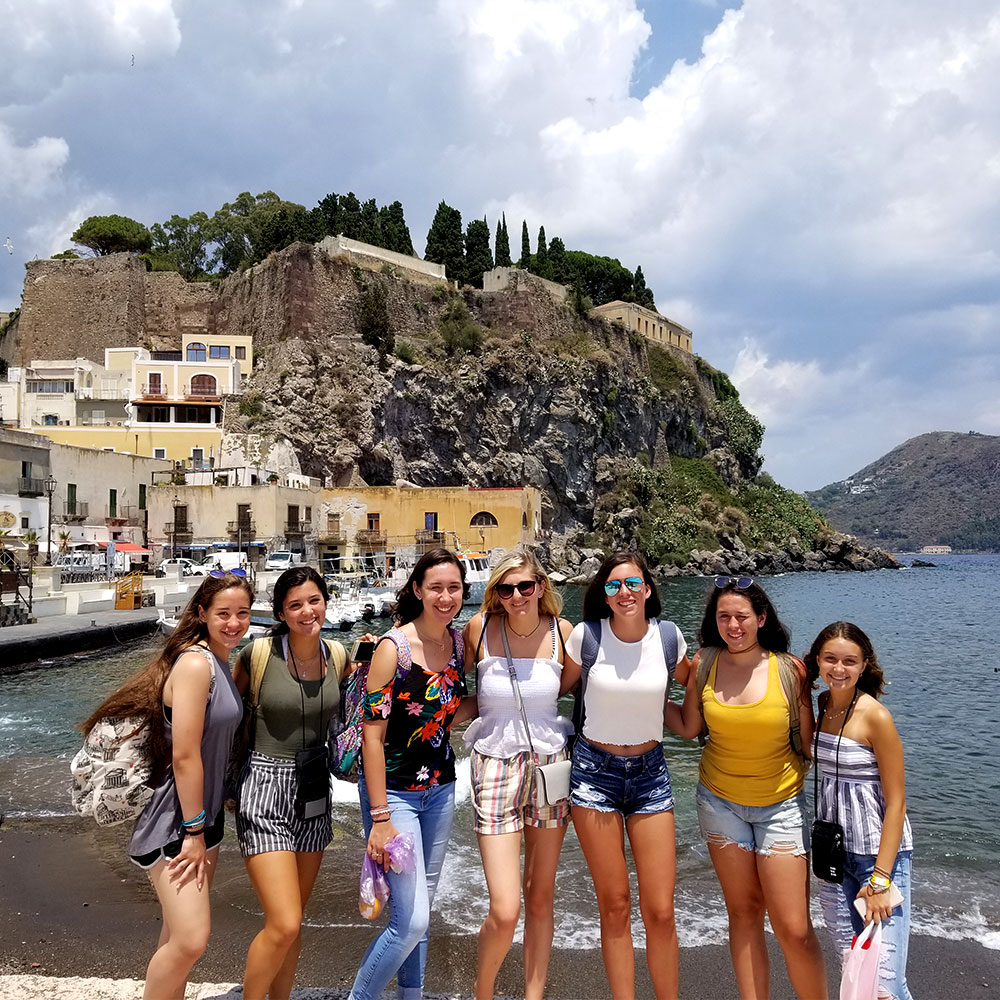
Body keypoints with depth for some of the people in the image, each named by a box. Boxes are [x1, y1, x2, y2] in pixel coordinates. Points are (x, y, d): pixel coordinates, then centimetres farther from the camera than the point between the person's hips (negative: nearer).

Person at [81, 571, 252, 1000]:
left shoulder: (222, 663, 8)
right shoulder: (195, 663, -20)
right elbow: (184, 756, -22)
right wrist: (194, 832, -18)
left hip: (204, 812, 9)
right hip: (176, 820, -9)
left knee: (179, 933, 18)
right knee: (190, 941, -11)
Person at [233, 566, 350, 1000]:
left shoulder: (337, 655, 0)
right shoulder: (259, 653, -13)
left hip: (313, 792, 5)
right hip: (265, 791, -5)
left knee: (291, 921, 15)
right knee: (284, 926, -10)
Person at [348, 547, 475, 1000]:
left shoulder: (458, 641, 1)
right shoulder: (393, 648, -19)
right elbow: (372, 735, -18)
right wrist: (380, 819, -19)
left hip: (440, 788, 6)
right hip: (394, 790, -6)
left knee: (419, 908, 17)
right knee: (411, 920, -7)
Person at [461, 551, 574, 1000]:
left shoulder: (562, 632, -4)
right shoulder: (479, 629, -7)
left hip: (550, 764, 2)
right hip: (495, 767, -2)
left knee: (540, 897, 13)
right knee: (504, 911, -7)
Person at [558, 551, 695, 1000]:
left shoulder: (669, 636, -5)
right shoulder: (586, 636, -9)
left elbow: (688, 683, 15)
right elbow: (559, 689, 7)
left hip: (649, 771, 1)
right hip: (594, 770, -1)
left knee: (660, 912, 0)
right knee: (614, 906, 5)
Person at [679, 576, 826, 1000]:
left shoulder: (789, 669, -12)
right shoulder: (704, 664, -6)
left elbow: (808, 742, -2)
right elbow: (689, 727, 6)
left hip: (781, 805, -2)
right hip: (720, 801, 2)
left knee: (794, 929, -3)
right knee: (743, 912, 11)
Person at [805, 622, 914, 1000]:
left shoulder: (875, 717, -16)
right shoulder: (821, 705, 3)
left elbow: (896, 802, -14)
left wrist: (880, 880, -16)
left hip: (879, 852, -6)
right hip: (833, 851, 6)